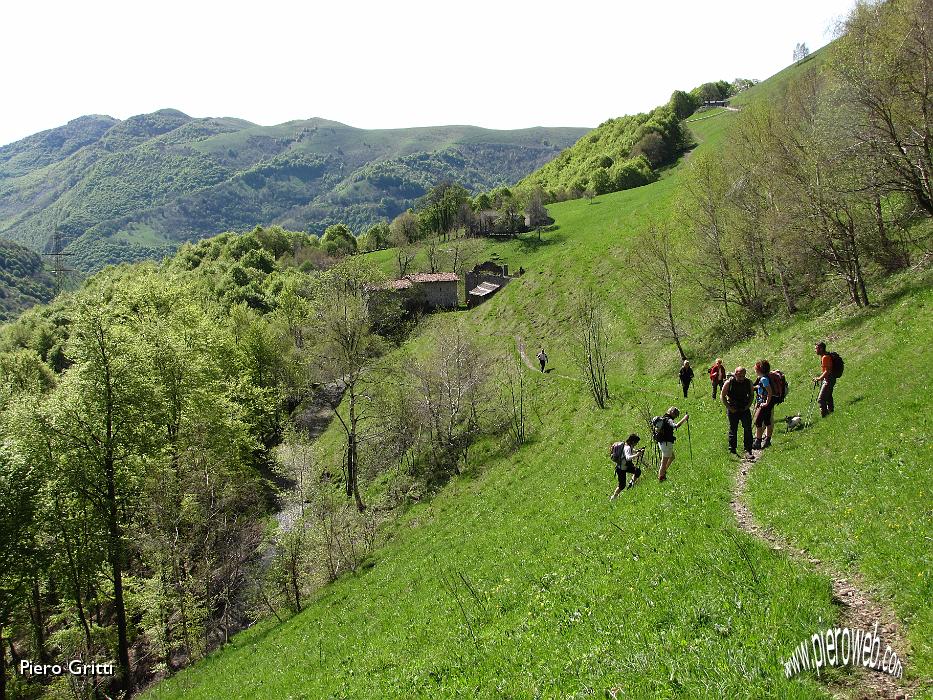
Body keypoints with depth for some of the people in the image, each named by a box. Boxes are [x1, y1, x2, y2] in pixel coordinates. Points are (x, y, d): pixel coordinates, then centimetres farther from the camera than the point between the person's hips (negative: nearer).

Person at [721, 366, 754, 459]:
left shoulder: (748, 383, -1)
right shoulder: (729, 383, -10)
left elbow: (751, 395, 15)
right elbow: (722, 396, -2)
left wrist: (749, 405, 0)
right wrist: (729, 407, -9)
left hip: (744, 409, 2)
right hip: (733, 410, -2)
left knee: (748, 429, -7)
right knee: (733, 430, 6)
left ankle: (748, 451, -6)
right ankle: (732, 450, 18)